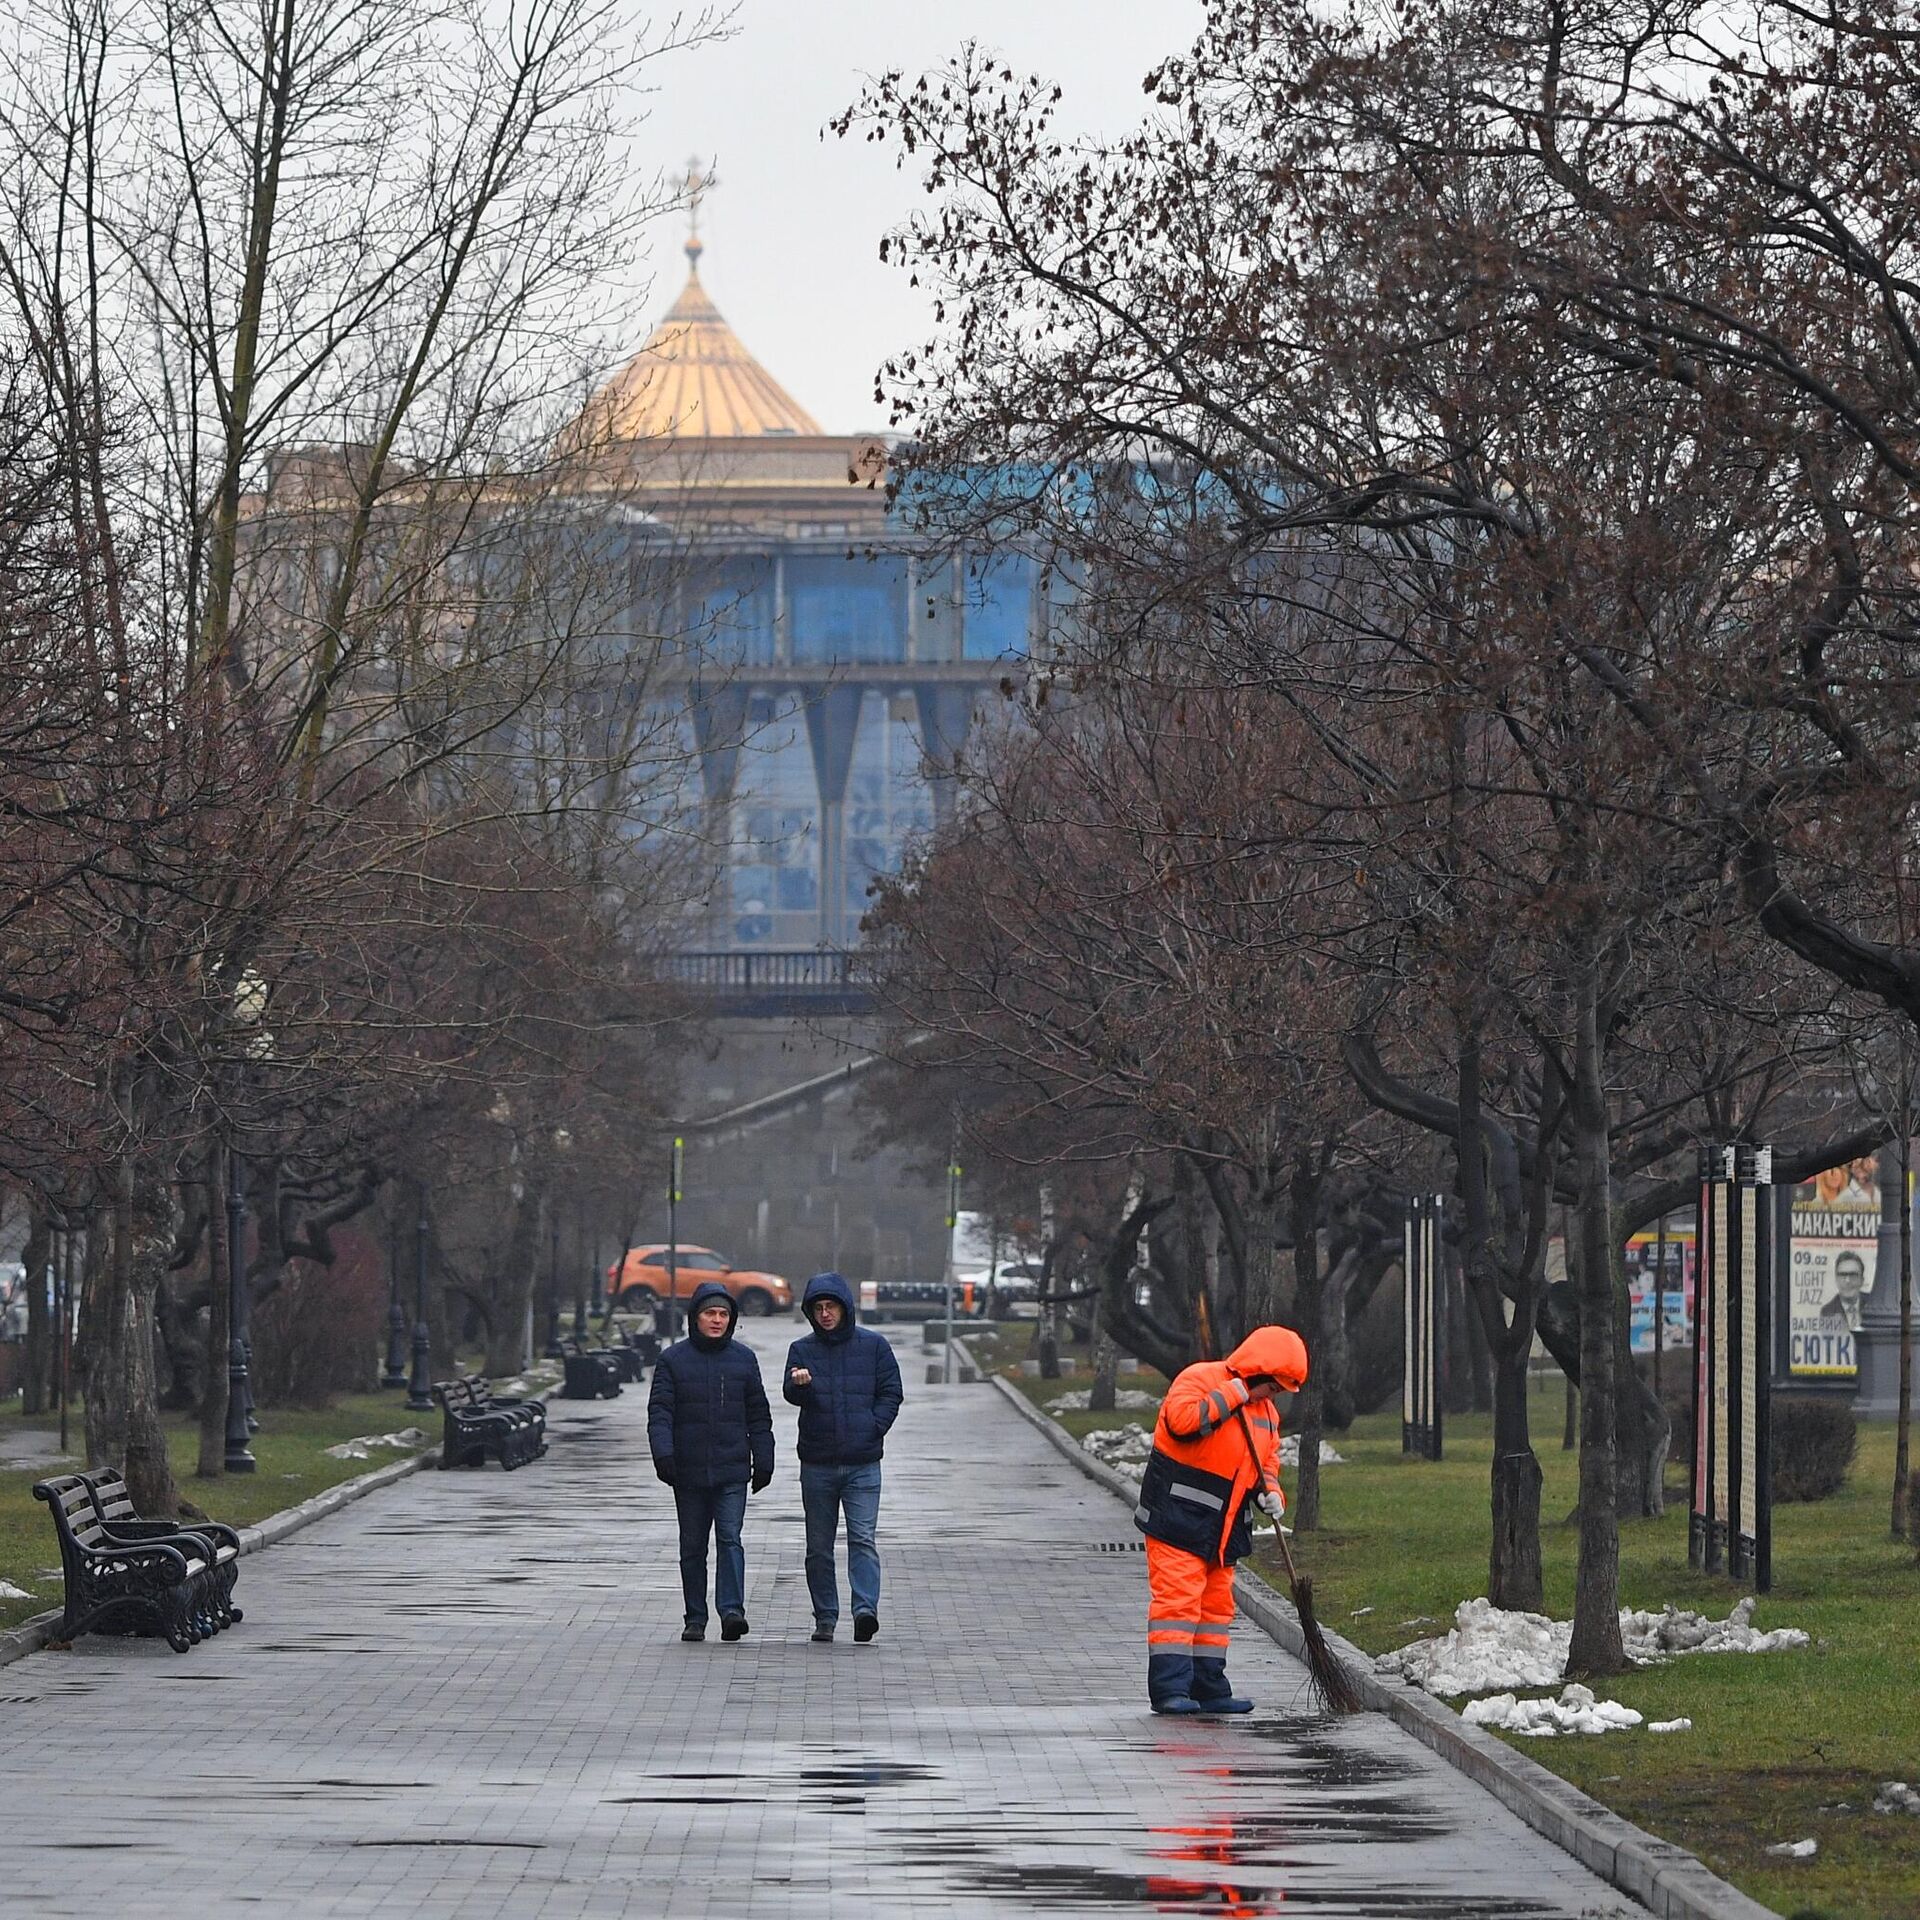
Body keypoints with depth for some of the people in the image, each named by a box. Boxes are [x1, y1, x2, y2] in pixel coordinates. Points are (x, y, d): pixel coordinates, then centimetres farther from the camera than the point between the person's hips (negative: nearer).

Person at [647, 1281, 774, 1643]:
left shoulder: (743, 1359, 9)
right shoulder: (673, 1360, 4)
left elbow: (759, 1416, 13)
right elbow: (659, 1411, -2)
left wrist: (763, 1462, 9)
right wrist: (663, 1454, -16)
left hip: (732, 1471, 0)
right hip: (689, 1472, 0)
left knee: (730, 1539, -13)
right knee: (692, 1547, 7)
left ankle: (732, 1610, -19)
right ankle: (695, 1619, 13)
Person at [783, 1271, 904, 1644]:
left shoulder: (873, 1346, 5)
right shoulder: (802, 1350, 6)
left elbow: (891, 1393, 7)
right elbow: (793, 1395, -7)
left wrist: (872, 1428, -6)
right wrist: (799, 1384, -31)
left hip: (863, 1463, -2)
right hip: (817, 1463, 2)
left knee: (862, 1539, -13)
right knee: (819, 1546, 6)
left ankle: (866, 1609, -22)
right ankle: (825, 1617, 13)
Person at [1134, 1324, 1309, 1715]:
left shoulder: (1265, 1409, 15)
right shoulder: (1199, 1379, -10)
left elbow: (1267, 1462, 23)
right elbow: (1181, 1419, -29)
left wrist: (1268, 1492, 1)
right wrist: (1230, 1397, -21)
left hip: (1222, 1531, 9)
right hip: (1178, 1519, -9)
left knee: (1216, 1606, 11)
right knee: (1177, 1601, -13)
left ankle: (1209, 1689, 17)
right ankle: (1168, 1689, -15)